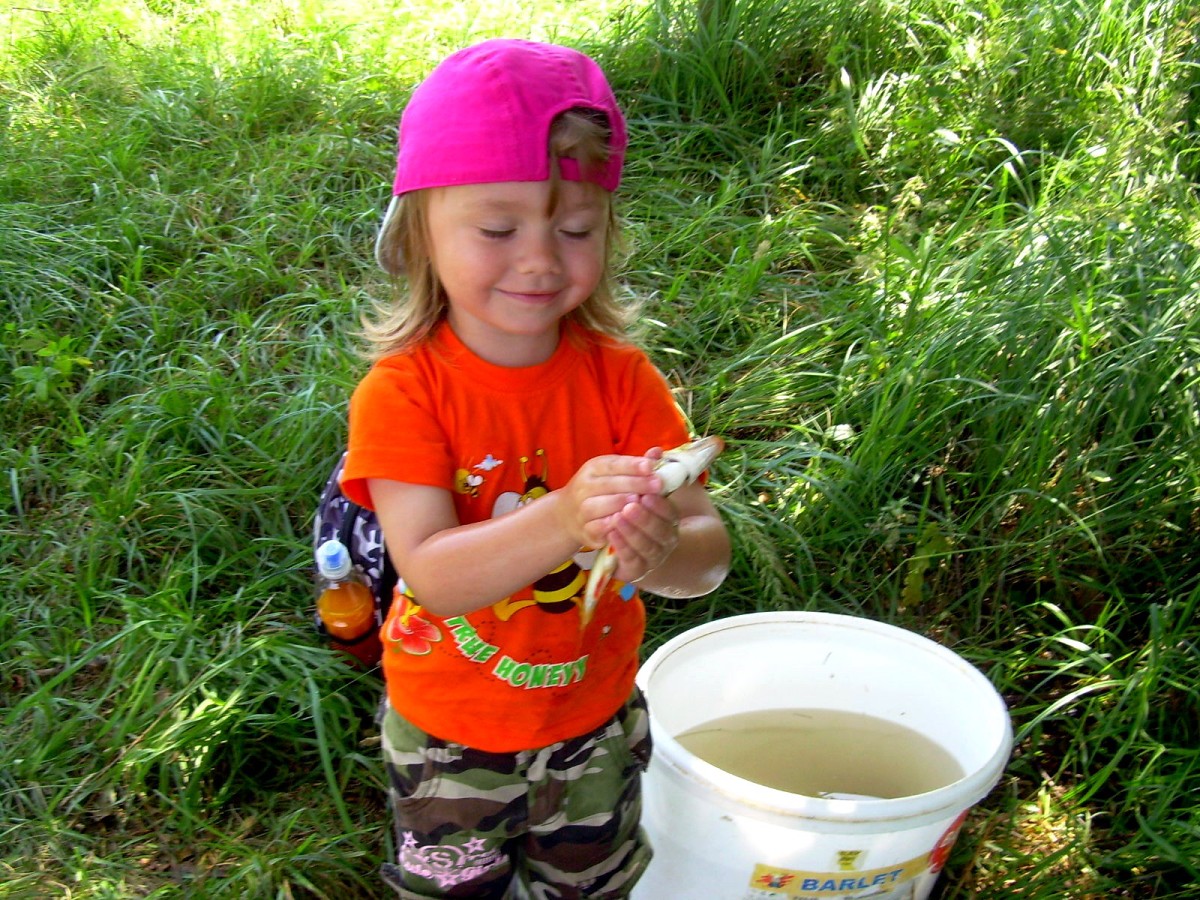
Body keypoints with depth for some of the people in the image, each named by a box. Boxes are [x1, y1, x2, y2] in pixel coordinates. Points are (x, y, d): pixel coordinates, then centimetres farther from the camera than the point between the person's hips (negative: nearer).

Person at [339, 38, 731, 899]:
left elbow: (710, 553, -19)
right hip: (452, 736, -2)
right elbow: (429, 573, -31)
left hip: (596, 721, 3)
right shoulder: (403, 392, -22)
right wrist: (564, 517, -48)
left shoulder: (622, 378, -15)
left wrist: (665, 549, -43)